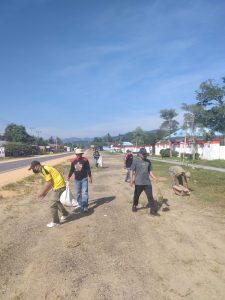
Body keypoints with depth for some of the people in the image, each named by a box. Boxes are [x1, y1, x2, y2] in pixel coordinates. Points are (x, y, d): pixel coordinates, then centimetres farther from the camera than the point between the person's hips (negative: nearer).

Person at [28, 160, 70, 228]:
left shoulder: (44, 170, -19)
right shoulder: (44, 169, 11)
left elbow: (49, 183, -20)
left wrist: (42, 193, -11)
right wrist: (46, 192, 15)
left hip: (58, 186, -10)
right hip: (59, 185, 10)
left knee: (53, 205, 0)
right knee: (56, 201, 25)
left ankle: (55, 222, 15)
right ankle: (65, 214, 41)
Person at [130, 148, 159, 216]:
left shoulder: (148, 161, 8)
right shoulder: (135, 161, -4)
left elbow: (150, 171, 12)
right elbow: (132, 171, -5)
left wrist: (154, 177, -4)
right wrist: (132, 179, -15)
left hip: (147, 183, 3)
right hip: (138, 183, -2)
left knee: (150, 197, 1)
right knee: (136, 196, 14)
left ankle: (153, 211, 7)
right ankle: (134, 206, 38)